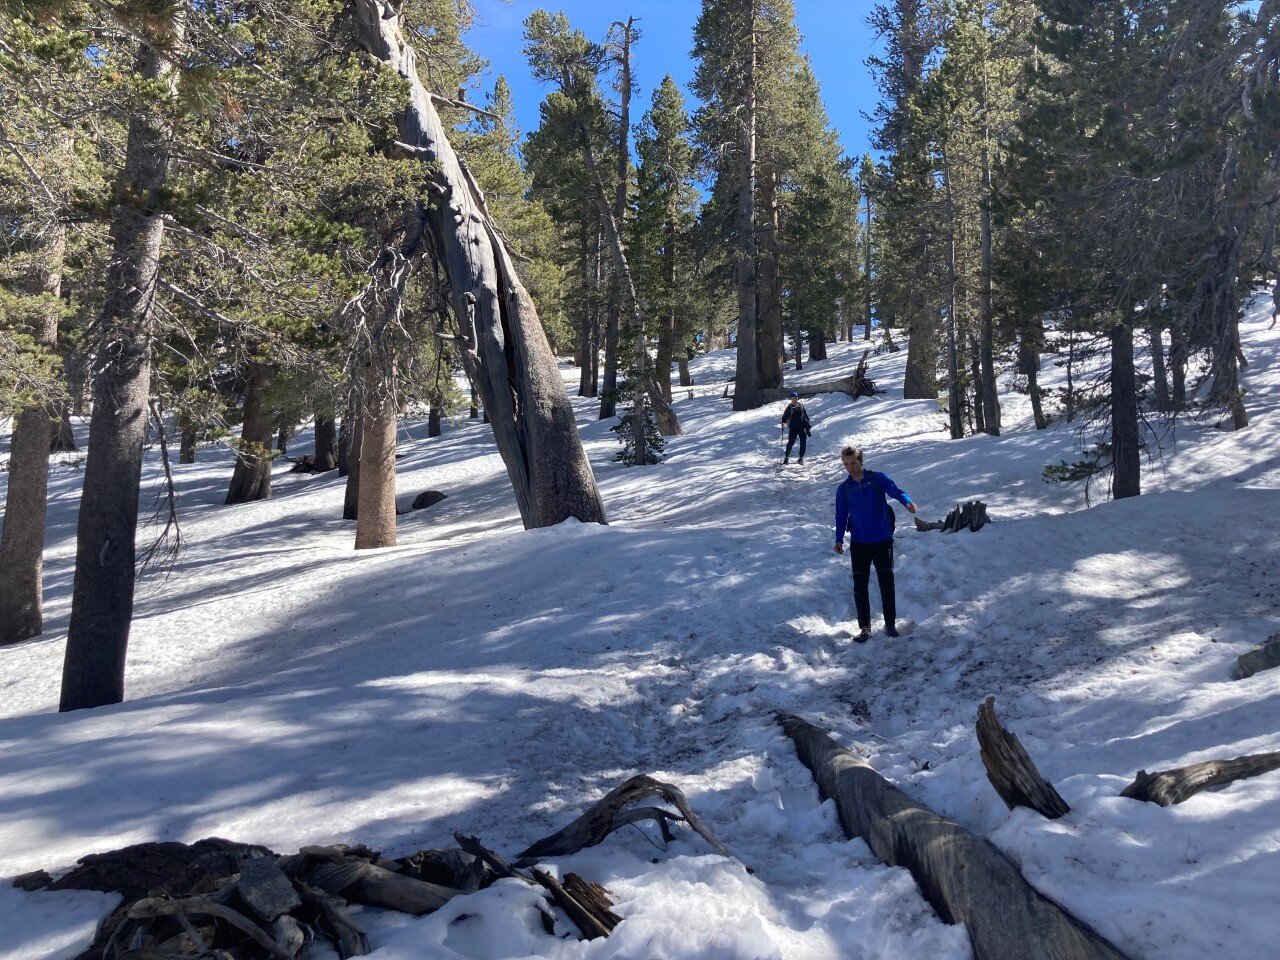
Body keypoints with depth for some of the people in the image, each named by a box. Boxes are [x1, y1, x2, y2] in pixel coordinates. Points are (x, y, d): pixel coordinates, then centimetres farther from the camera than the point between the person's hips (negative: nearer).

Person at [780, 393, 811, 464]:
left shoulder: (801, 405, 9)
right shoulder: (790, 407, 0)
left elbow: (806, 415, 18)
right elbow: (785, 416, -1)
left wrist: (808, 425, 18)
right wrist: (783, 422, -22)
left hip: (802, 427, 3)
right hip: (793, 428, -3)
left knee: (803, 443, -1)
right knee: (790, 442, -6)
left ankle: (801, 457, 9)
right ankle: (786, 457, 7)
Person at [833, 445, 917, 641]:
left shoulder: (878, 479, -2)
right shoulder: (844, 489, 5)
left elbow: (895, 491, -15)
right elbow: (841, 515, 8)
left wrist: (907, 502, -36)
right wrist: (839, 539, -1)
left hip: (883, 540, -2)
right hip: (859, 543, 2)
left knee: (887, 582, 2)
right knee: (860, 586, 1)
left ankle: (890, 623, 16)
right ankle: (864, 627, 10)